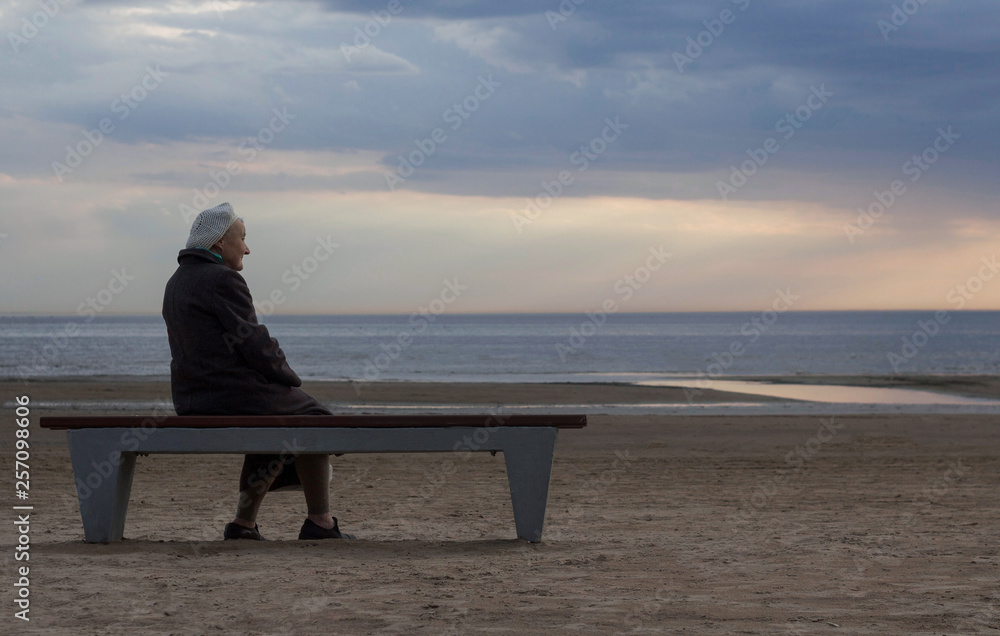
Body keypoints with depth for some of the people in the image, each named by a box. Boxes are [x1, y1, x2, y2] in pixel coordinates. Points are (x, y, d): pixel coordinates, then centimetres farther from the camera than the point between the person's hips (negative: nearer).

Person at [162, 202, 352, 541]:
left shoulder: (176, 283, 14)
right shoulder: (223, 281, -15)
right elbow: (256, 345, -17)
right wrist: (292, 379, 2)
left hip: (191, 404, 9)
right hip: (236, 397, -9)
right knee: (313, 421, 15)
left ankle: (244, 524, 22)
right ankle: (319, 522, 15)